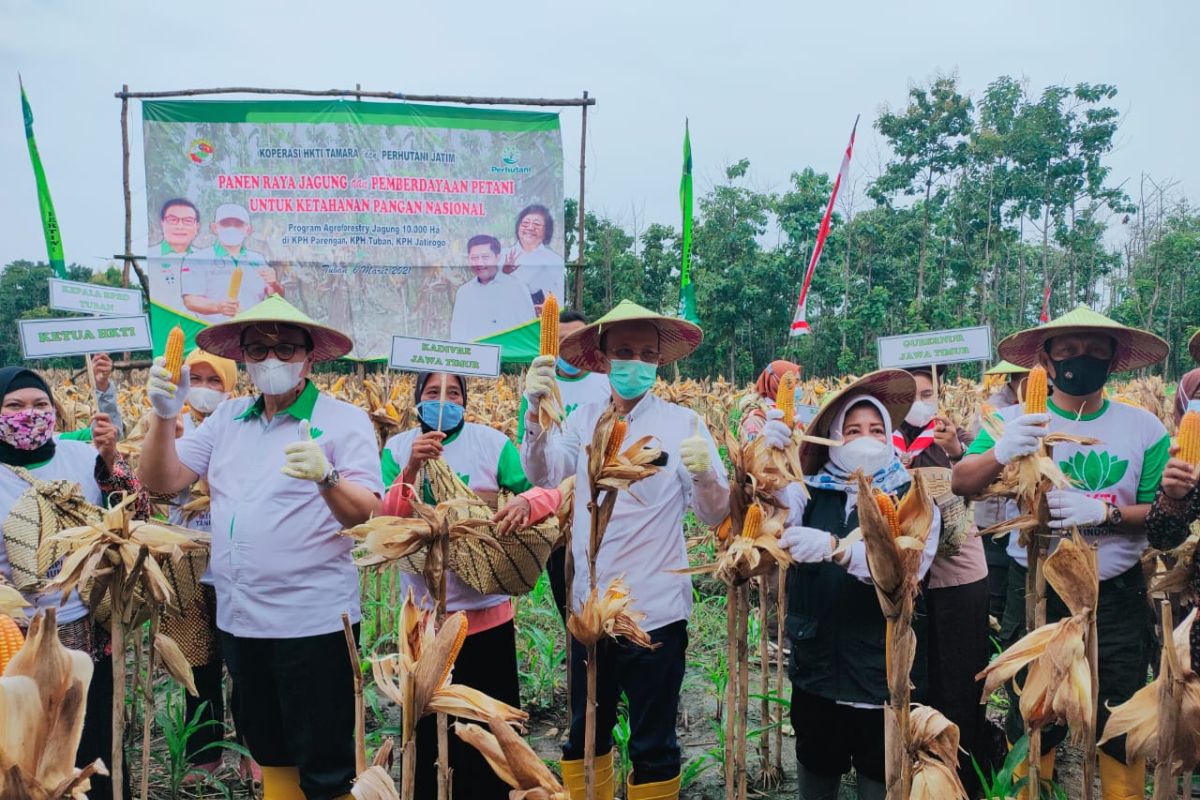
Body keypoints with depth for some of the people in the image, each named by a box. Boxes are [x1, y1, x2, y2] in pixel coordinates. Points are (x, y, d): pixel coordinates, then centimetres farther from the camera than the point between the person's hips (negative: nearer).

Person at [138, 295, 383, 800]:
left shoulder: (343, 420, -7)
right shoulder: (227, 418, 10)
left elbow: (363, 515, -17)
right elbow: (162, 481, 6)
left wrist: (325, 477, -37)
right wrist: (164, 415, -10)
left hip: (313, 621, -6)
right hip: (239, 619, 6)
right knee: (269, 754, 21)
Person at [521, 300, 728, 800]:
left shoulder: (681, 422, -6)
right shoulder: (585, 419, 3)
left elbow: (715, 515, -9)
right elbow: (543, 475, -12)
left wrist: (704, 474, -30)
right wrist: (537, 409, -27)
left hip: (655, 612, -3)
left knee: (653, 746, 10)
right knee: (584, 736, 19)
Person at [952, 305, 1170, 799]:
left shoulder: (1143, 427, -2)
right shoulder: (1016, 421, -4)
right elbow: (961, 485, -14)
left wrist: (1104, 511, -21)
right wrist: (999, 453, -33)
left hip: (1117, 597, 1)